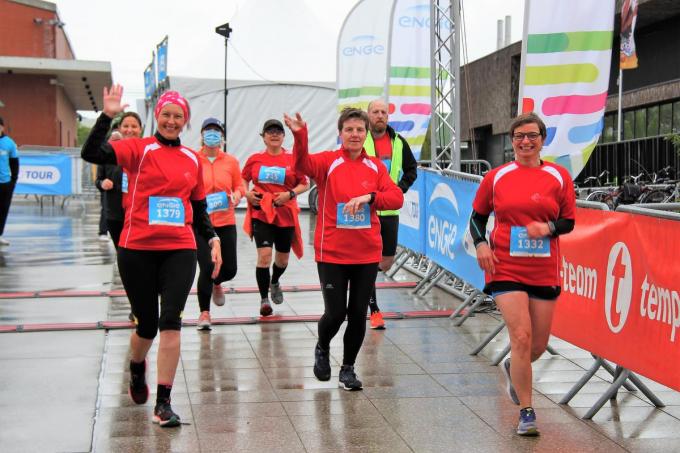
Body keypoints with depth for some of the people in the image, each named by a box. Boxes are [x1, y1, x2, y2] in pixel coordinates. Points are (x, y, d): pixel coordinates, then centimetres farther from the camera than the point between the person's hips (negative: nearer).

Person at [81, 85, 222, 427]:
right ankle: (137, 369, 43)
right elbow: (91, 154, -16)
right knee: (147, 324, 7)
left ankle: (163, 403, -3)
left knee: (170, 320, -11)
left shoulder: (192, 160, 10)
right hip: (137, 249, -2)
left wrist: (213, 239, 7)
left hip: (180, 250, 2)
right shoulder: (139, 149, -1)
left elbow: (199, 207, 18)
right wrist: (106, 116, -24)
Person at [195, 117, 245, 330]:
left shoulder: (231, 161, 3)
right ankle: (204, 312, 12)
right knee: (207, 268, -9)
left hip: (225, 222, 3)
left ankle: (216, 284, 45)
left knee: (229, 269, 6)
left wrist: (237, 195, -9)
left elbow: (239, 185, 12)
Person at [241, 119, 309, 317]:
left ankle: (274, 282, 48)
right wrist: (247, 193, -4)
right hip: (261, 213, -1)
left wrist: (290, 194, -12)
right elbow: (243, 180, 15)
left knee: (282, 258, 14)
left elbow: (305, 184, 4)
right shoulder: (254, 159, 3)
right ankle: (264, 299, -2)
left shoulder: (293, 159, 0)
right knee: (264, 255, -15)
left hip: (286, 215, 1)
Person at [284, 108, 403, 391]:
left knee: (358, 314, 6)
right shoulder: (329, 162, -4)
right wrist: (300, 135, -44)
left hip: (367, 254, 3)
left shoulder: (375, 166, 6)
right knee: (335, 312, -3)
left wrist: (369, 197, -20)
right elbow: (303, 164, -25)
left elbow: (396, 197, -2)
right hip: (332, 253, -3)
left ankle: (348, 369, 24)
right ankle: (322, 349, 30)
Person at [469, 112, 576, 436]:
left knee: (539, 343, 10)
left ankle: (512, 369, 46)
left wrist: (549, 227, -15)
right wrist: (480, 244, -5)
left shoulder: (559, 177, 4)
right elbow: (477, 216, 12)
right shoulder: (496, 178, 3)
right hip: (505, 269, -2)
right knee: (521, 336, -13)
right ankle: (526, 413, -1)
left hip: (544, 272, 2)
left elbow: (569, 221, 6)